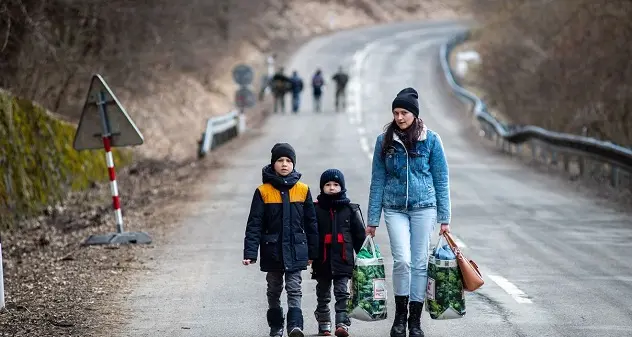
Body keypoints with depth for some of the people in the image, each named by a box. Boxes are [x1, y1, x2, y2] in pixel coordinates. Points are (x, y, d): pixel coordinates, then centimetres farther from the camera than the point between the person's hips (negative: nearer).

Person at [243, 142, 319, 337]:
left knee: (294, 290, -8)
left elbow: (311, 223, 7)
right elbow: (254, 224, -4)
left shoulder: (303, 190, 1)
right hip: (272, 251, 1)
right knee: (274, 290, 13)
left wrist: (312, 252, 8)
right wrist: (250, 253, -11)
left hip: (296, 251, -1)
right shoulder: (263, 191, -3)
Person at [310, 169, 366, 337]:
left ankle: (342, 323, -11)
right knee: (323, 293, 11)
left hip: (343, 260, -1)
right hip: (322, 260, 1)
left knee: (342, 292, -6)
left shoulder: (350, 209, 4)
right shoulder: (316, 209, 2)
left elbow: (360, 235, 9)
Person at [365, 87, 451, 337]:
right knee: (402, 260, -14)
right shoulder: (385, 141, 3)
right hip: (395, 209, 0)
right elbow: (377, 181, 6)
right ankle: (400, 315, 3)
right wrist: (372, 220, 4)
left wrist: (444, 218, 1)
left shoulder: (430, 139, 0)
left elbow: (441, 180, 3)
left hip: (424, 207, 0)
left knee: (419, 262, 1)